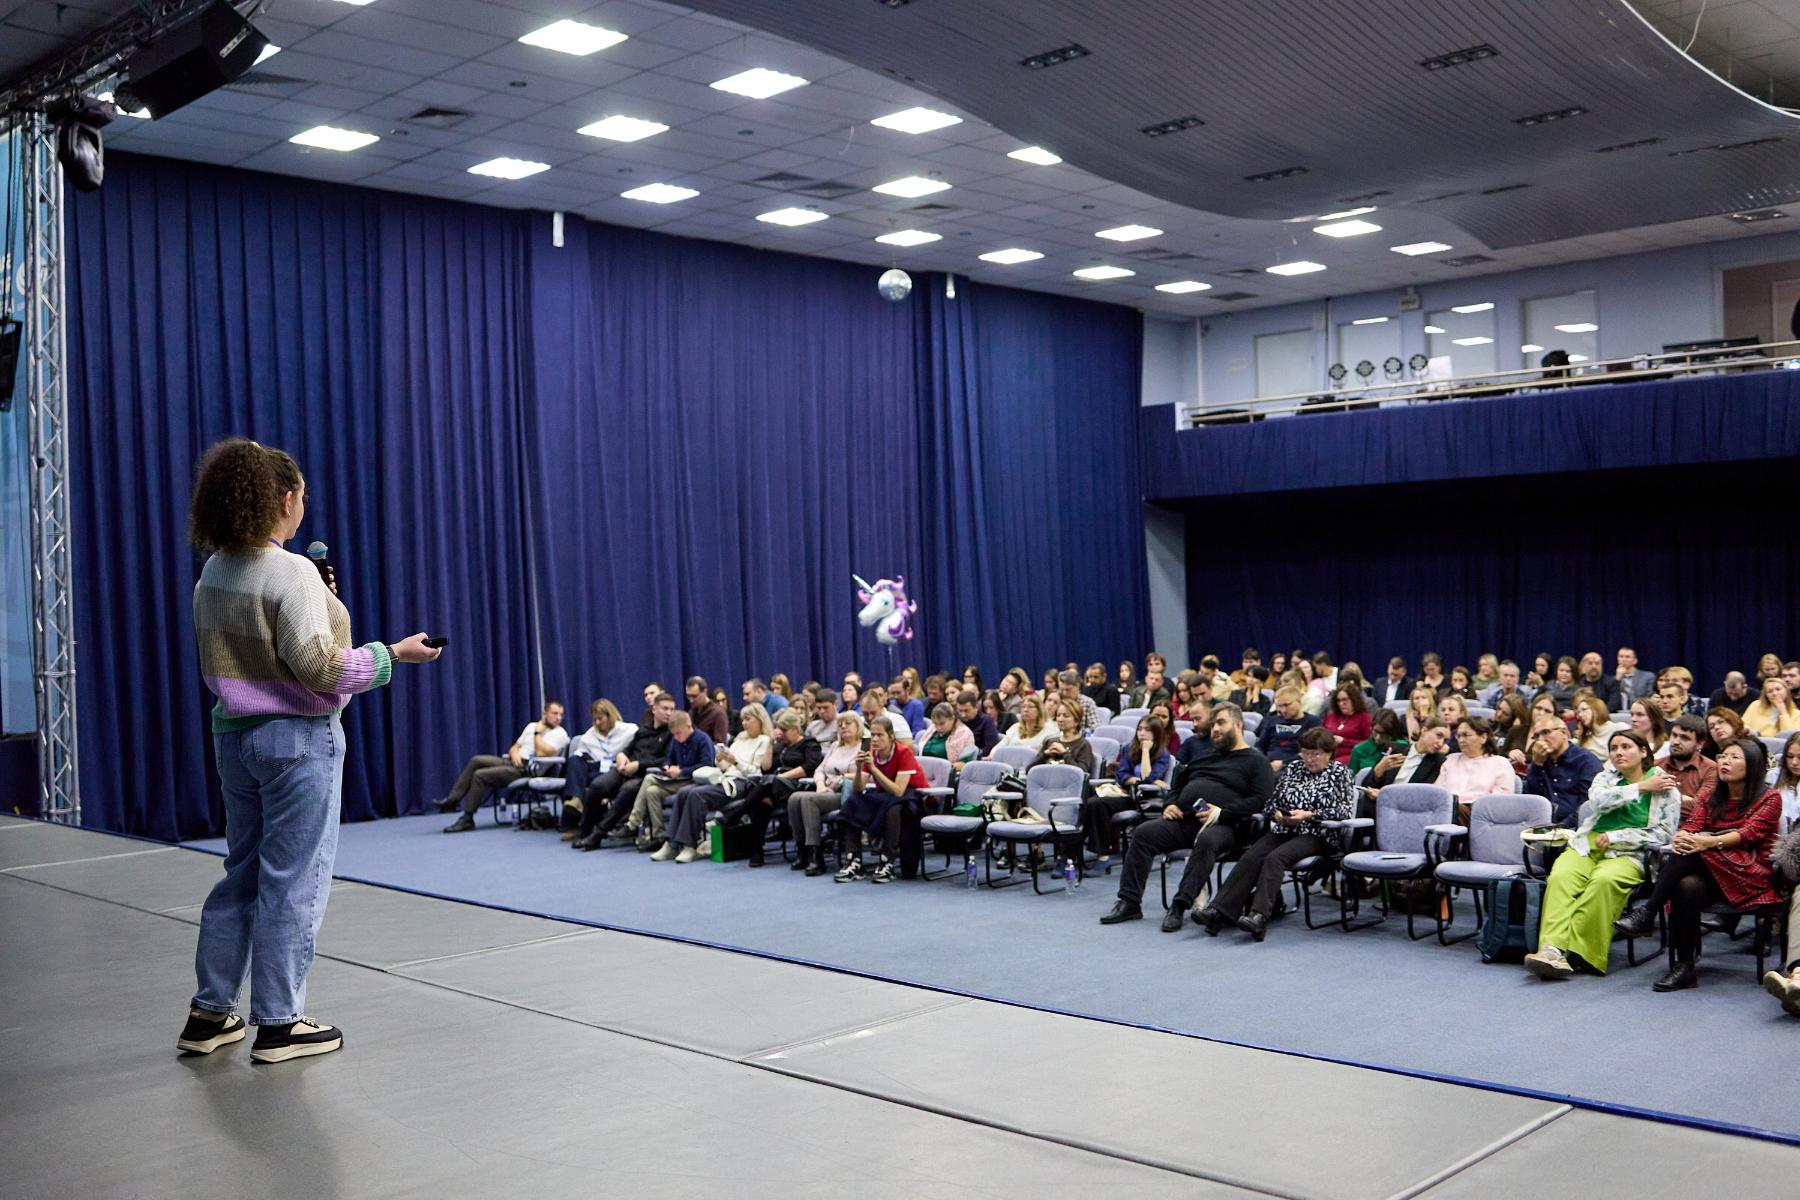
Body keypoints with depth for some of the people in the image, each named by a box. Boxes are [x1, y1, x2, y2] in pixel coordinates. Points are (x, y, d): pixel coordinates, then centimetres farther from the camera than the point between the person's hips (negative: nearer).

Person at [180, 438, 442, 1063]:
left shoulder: (212, 576, 7)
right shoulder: (292, 573, -17)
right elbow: (319, 667, -20)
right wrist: (392, 654, -9)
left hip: (234, 732, 8)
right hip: (297, 737, -8)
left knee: (243, 872, 18)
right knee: (293, 880, 2)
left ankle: (210, 1013, 24)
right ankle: (279, 1023, 10)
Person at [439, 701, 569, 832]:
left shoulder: (560, 734, -6)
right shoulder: (532, 726, 17)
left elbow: (541, 753, -20)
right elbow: (514, 747, 18)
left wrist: (538, 732, -8)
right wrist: (514, 754, -6)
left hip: (526, 771, -8)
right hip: (512, 762, 8)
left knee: (479, 776, -19)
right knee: (476, 761, -8)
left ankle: (467, 819, -15)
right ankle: (453, 799, -7)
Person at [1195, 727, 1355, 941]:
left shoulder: (1339, 772, 8)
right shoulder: (1293, 767, 21)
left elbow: (1345, 811, -3)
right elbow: (1270, 802, 20)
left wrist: (1309, 815, -13)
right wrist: (1277, 813, -3)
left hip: (1317, 835, -4)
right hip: (1284, 830, 4)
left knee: (1275, 857, -33)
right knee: (1250, 857, -24)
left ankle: (1259, 915, -48)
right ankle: (1218, 911, -37)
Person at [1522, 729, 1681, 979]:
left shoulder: (1665, 788, 10)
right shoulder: (1605, 777, 22)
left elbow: (1664, 834, 0)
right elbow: (1598, 800, -1)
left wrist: (1615, 837, -6)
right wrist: (1641, 787, -2)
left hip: (1627, 854, -3)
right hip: (1587, 845, 3)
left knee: (1603, 880, -37)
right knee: (1561, 876, -30)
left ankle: (1572, 949, -37)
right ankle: (1552, 949, -44)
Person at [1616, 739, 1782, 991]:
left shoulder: (1769, 798, 7)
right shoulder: (1712, 798, 22)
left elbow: (1749, 833, -12)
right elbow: (1691, 826, 4)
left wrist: (1709, 842, -30)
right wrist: (1681, 838, -22)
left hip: (1753, 874, -4)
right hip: (1710, 874, 4)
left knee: (1690, 854, -32)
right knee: (1687, 886, -34)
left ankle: (1646, 913, -32)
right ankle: (1685, 969, -34)